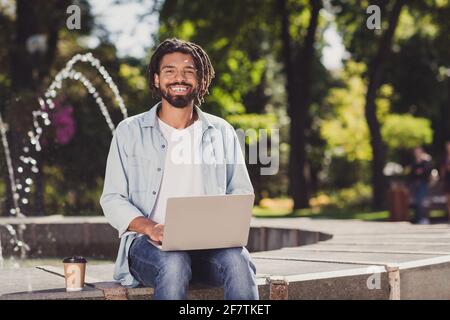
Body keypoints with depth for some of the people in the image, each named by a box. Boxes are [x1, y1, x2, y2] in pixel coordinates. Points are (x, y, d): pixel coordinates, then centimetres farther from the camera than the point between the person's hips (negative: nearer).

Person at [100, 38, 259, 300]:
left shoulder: (222, 133, 15)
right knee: (174, 264, -37)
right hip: (150, 247, -2)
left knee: (238, 261, -32)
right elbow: (112, 199, 4)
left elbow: (241, 192, 14)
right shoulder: (130, 132, 9)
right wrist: (150, 227, -15)